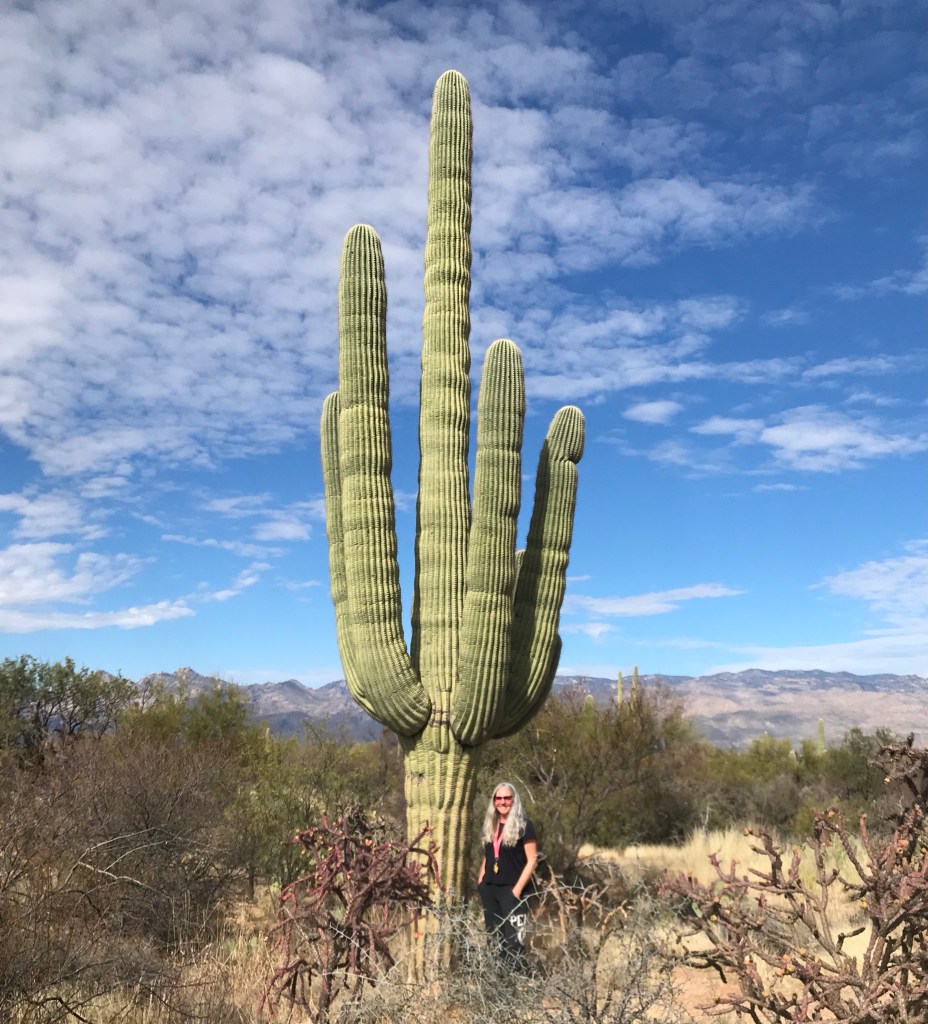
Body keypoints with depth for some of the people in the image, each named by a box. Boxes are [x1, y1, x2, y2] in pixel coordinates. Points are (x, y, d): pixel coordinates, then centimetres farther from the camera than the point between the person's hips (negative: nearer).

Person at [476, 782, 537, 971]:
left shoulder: (523, 826, -6)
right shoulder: (490, 825, 12)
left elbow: (532, 859, -9)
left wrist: (517, 889, -14)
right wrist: (480, 882, 9)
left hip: (510, 890, -6)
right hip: (489, 890, 6)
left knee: (513, 940, -8)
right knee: (494, 939, 10)